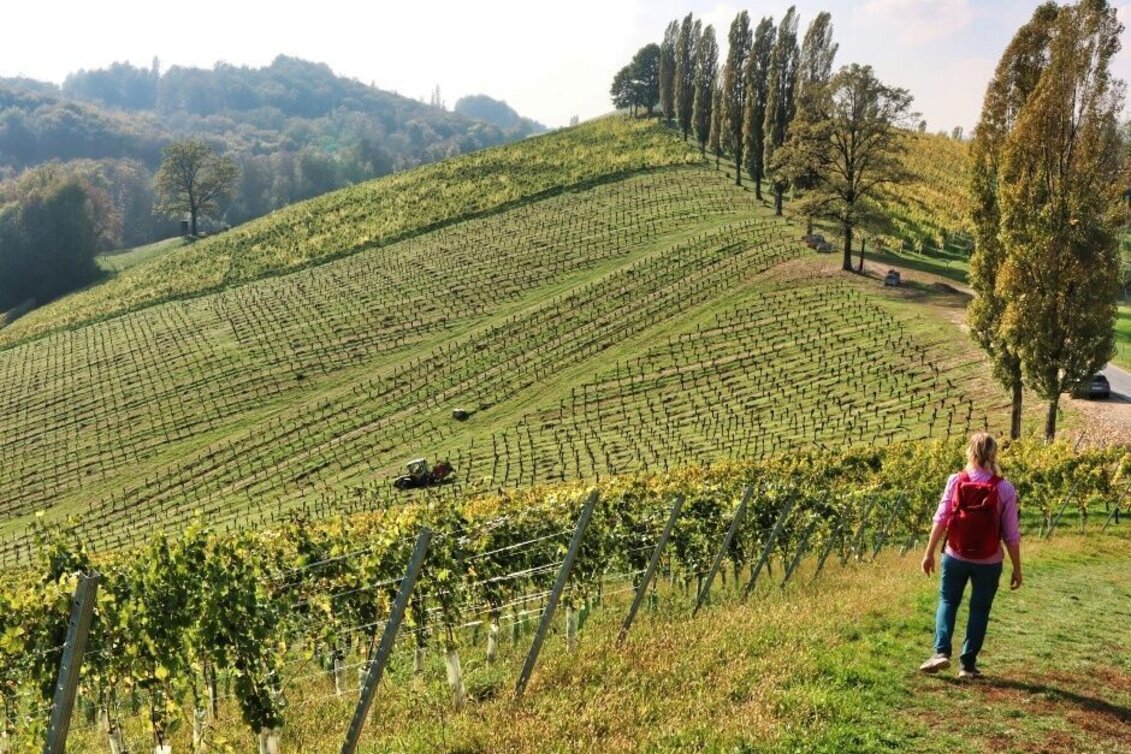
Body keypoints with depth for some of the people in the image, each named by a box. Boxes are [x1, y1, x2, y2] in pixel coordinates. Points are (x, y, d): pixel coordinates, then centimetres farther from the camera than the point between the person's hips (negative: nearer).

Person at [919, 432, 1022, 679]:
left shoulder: (955, 481, -8)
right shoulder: (1004, 489, -8)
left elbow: (940, 520, -6)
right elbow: (1011, 535, -5)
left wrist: (930, 552, 4)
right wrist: (1017, 569, 5)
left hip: (956, 557, 0)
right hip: (988, 563, 0)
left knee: (947, 602, 17)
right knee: (979, 610, 15)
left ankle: (941, 652, 2)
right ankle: (967, 663, 17)